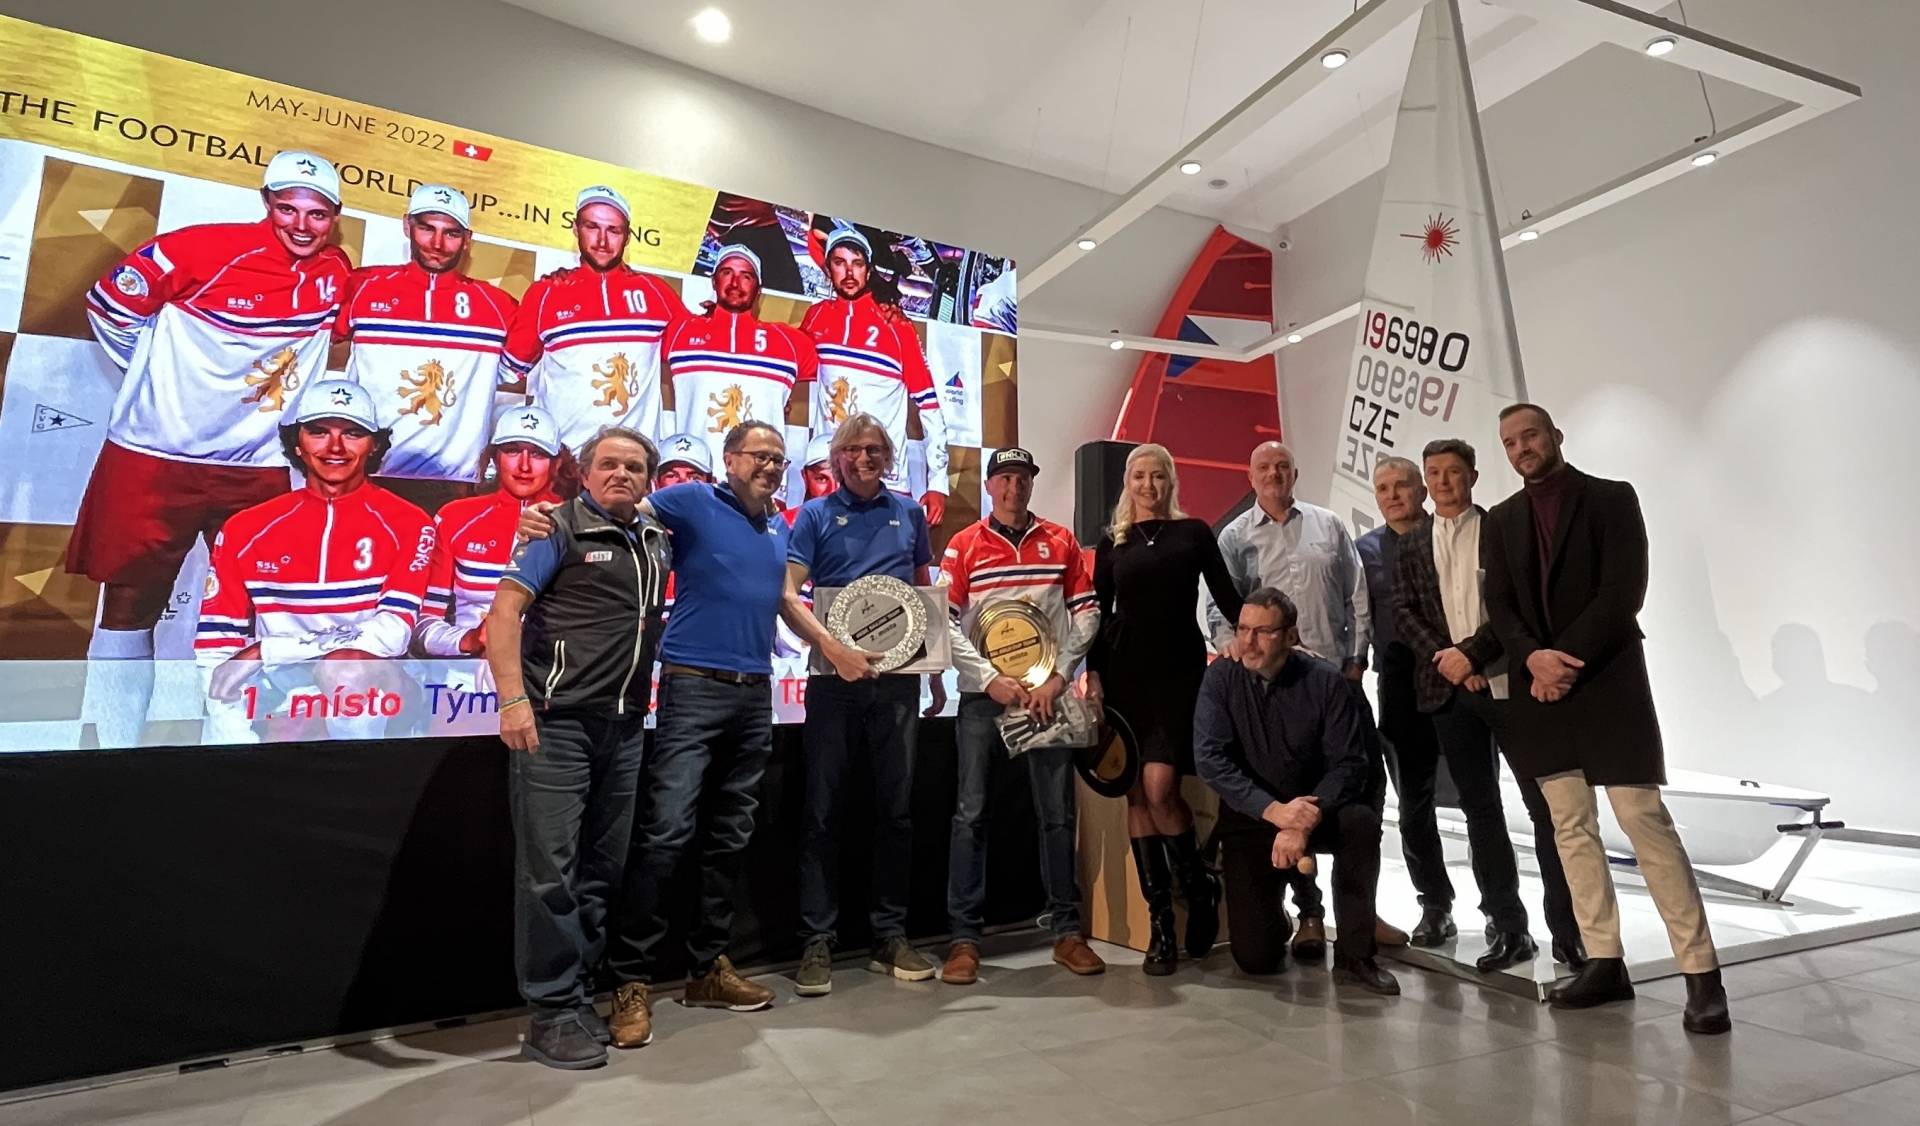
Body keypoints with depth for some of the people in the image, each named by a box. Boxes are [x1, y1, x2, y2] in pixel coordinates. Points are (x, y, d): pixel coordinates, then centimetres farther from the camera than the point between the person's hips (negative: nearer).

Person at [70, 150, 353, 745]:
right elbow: (111, 301, -1)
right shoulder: (208, 247, -12)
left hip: (258, 469, 3)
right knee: (130, 604, 7)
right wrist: (161, 375, 2)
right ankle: (108, 750, 20)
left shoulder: (335, 274, 0)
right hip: (155, 457, -3)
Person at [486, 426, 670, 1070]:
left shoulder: (656, 541, 15)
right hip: (555, 722, -6)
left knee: (601, 869, 11)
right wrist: (513, 700, -17)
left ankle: (579, 997, 24)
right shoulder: (562, 529, -1)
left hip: (624, 726, 6)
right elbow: (504, 609, -8)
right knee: (550, 867, -3)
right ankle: (551, 1013, 10)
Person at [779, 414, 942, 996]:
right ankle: (817, 942, 13)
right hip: (835, 677, -2)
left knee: (897, 807, 7)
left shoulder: (908, 513, 13)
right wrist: (834, 648, -19)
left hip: (899, 676, 3)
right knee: (822, 810, 2)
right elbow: (787, 594, -6)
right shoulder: (816, 514, 4)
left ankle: (891, 936, 20)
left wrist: (936, 668, 15)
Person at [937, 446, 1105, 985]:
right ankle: (964, 938, 9)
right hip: (982, 696, -1)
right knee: (972, 814, 0)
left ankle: (1068, 931, 20)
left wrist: (1058, 676, -6)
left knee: (1057, 814, 8)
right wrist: (992, 679, -12)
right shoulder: (963, 545, 3)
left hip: (1047, 693, 2)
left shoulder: (1060, 541, 9)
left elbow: (1086, 613, 5)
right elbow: (945, 621, -4)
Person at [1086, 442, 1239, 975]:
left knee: (1160, 786, -16)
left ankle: (1199, 885, 12)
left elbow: (1228, 597, 7)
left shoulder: (1193, 532, 7)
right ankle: (1160, 922, 10)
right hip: (1126, 671, 3)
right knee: (1136, 793, 1)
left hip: (1180, 670, -2)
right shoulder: (1112, 541, 12)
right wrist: (1093, 672, 1)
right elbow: (1100, 612, 10)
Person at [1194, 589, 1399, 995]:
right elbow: (1209, 758, -18)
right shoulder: (1221, 678, -10)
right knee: (1255, 958, -9)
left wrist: (1305, 822, -29)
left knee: (1361, 823, -34)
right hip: (1250, 820, 0)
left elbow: (1349, 763, -14)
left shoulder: (1324, 681, -11)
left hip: (1314, 812, 1)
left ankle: (1354, 957, -15)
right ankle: (1274, 914, 28)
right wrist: (1273, 809, -30)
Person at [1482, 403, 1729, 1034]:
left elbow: (1622, 594, -10)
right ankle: (1604, 963, 15)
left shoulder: (1611, 499, 0)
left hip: (1606, 683, -4)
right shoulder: (1500, 521, 12)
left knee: (1646, 823, -7)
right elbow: (1499, 606, 5)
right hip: (1540, 689, 4)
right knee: (1571, 830, 7)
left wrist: (1564, 660, -15)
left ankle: (1701, 974, 3)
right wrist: (1534, 659, -13)